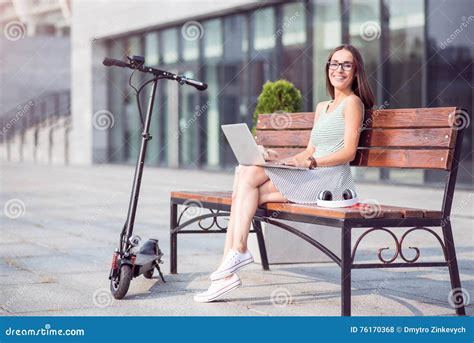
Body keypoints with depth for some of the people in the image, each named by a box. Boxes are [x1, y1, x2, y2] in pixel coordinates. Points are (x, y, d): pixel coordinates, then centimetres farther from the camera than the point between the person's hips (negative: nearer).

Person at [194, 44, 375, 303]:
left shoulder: (352, 102, 1)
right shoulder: (322, 107, 27)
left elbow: (348, 152, -9)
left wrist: (310, 162, -19)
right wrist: (281, 160, 6)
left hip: (331, 180, -8)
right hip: (310, 179, 8)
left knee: (249, 175, -19)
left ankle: (238, 250, -16)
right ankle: (226, 273, -20)